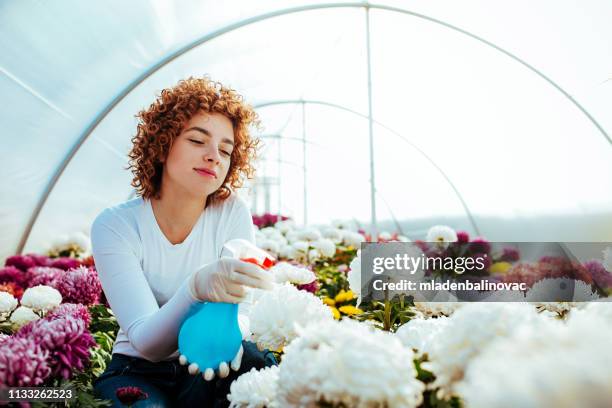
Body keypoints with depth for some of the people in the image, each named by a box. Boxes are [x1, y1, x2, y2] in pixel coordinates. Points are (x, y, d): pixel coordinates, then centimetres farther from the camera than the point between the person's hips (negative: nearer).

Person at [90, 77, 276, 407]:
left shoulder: (232, 212, -11)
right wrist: (196, 288, -45)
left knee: (252, 360, -30)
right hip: (139, 370, -1)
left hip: (206, 368, 2)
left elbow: (244, 306, -13)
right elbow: (146, 343, -24)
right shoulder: (114, 226, -15)